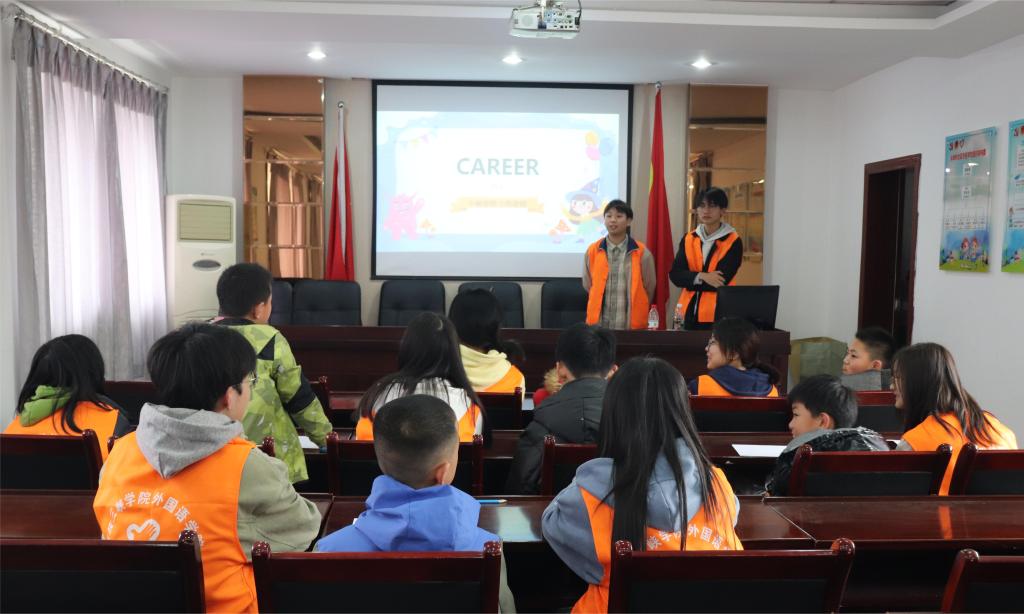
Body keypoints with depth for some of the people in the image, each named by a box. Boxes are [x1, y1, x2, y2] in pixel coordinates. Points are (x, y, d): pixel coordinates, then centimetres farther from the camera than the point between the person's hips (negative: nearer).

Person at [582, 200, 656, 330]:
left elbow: (649, 289, 7)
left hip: (632, 324, -1)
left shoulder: (642, 253, -1)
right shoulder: (592, 251, 2)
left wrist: (637, 314, 12)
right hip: (599, 323, 1)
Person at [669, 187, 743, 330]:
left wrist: (689, 281, -5)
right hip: (690, 313, 4)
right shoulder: (688, 239, 8)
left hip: (719, 315, -4)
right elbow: (675, 275, -2)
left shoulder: (733, 242, -5)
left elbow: (720, 281, -14)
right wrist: (701, 277, -17)